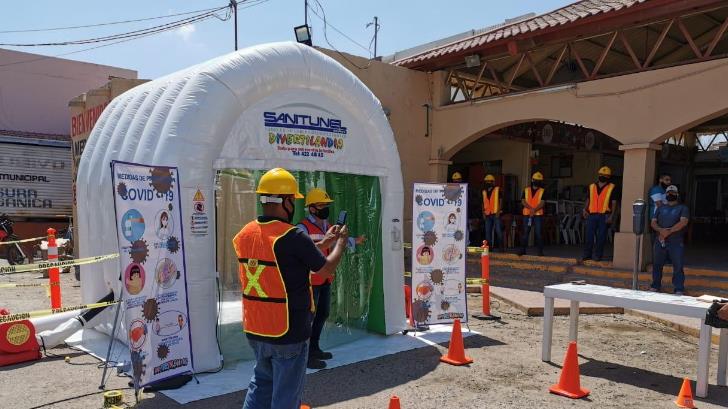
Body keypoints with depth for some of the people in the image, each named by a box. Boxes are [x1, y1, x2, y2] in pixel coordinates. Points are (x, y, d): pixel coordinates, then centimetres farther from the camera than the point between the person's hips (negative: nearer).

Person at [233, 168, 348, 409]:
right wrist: (341, 242, 8)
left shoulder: (245, 235, 1)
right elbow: (326, 269, -10)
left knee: (261, 384, 24)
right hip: (289, 332, -7)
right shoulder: (293, 237, -21)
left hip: (255, 330, 7)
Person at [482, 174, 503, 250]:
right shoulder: (484, 192, 15)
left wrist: (498, 211, -11)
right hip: (488, 215, 5)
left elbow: (500, 201, -3)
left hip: (495, 214, -5)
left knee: (498, 231, -7)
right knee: (488, 232, 5)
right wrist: (483, 213, 8)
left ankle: (501, 246, -1)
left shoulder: (497, 189, 1)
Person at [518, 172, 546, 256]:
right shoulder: (526, 190, 11)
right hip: (527, 214, 2)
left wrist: (534, 210, -22)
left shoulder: (542, 191, 5)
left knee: (538, 233, -2)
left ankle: (540, 251, 4)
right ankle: (522, 250, 10)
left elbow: (542, 203, -6)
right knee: (525, 233, 4)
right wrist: (530, 208, -15)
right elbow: (523, 201, 2)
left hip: (538, 214, -2)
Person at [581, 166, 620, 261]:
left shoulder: (612, 188, 3)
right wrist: (585, 209, 2)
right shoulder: (592, 186, 13)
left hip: (604, 216, -2)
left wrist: (611, 216, -9)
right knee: (589, 235, 1)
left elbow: (614, 203, 0)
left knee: (601, 236, 1)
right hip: (592, 215, 3)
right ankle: (586, 255, 7)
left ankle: (598, 255, 9)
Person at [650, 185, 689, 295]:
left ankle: (679, 289, -4)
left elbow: (683, 222, -10)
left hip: (676, 242, -4)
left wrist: (669, 231, -19)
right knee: (657, 265, 8)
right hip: (660, 241, 4)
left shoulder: (682, 208, 6)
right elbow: (653, 222, 9)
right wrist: (661, 230, -12)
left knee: (678, 266, -6)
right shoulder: (660, 208, 19)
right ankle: (655, 286, 18)